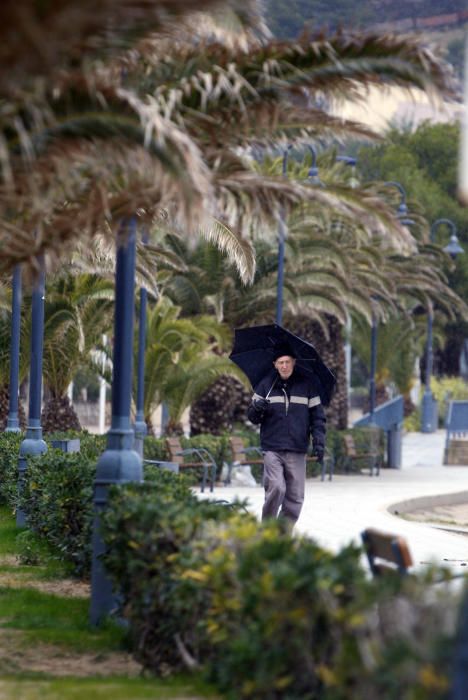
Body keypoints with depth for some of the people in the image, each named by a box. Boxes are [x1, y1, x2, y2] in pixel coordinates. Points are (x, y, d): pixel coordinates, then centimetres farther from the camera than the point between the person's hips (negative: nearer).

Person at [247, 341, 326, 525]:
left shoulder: (306, 384, 7)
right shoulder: (266, 384, 6)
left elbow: (317, 416, 11)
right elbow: (252, 417, 9)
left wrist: (318, 441, -2)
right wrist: (257, 409, -14)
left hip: (297, 451, 1)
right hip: (272, 448, -1)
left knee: (295, 496, 0)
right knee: (276, 488, -18)